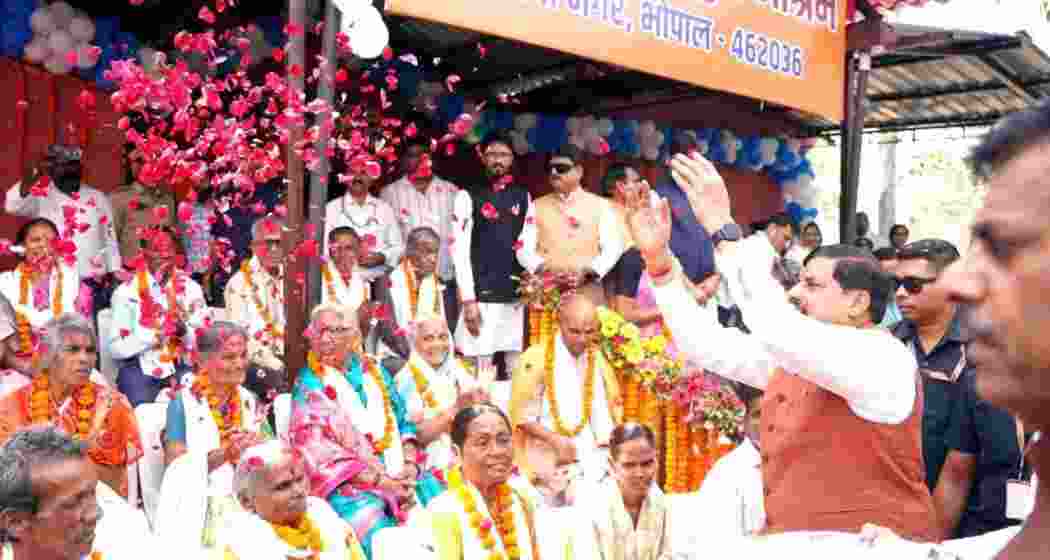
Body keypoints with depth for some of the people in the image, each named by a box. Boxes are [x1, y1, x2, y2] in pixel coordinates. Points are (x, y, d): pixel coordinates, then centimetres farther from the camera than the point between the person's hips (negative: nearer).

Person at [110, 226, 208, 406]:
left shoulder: (191, 288, 6)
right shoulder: (127, 292, 0)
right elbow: (116, 348, -5)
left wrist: (185, 331, -16)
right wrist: (154, 335, -18)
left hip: (180, 368, 1)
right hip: (140, 369, -1)